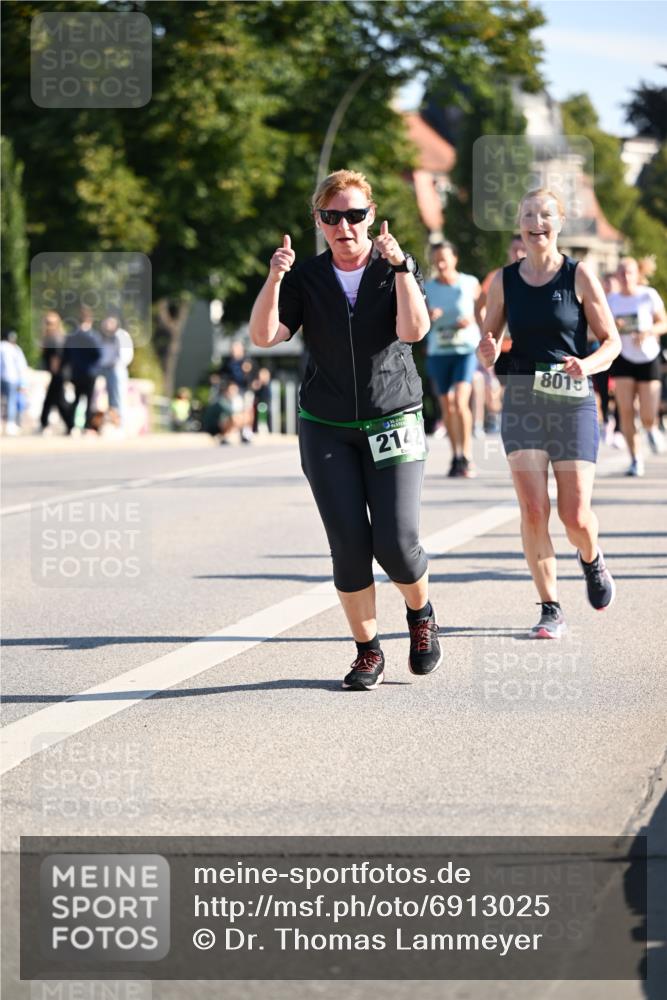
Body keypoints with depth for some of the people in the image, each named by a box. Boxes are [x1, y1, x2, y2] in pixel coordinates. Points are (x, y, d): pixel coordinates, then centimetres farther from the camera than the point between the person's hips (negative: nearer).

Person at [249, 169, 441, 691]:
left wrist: (399, 266, -24)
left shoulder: (398, 269, 0)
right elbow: (264, 336, -7)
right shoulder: (306, 277, 4)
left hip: (392, 423, -1)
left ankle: (422, 615, 21)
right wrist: (274, 280, -21)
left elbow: (413, 330, -17)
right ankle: (368, 652, 9)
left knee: (396, 542, -10)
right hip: (327, 428, 1)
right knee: (349, 544, -6)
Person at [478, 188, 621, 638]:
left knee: (575, 516, -4)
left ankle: (592, 559, 32)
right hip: (522, 401, 2)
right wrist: (488, 352, -11)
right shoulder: (504, 280, 6)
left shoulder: (579, 275, -1)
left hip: (573, 402, -2)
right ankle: (551, 610, 3)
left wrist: (587, 365, -20)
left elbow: (611, 342, 1)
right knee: (533, 512, -8)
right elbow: (488, 344, 13)